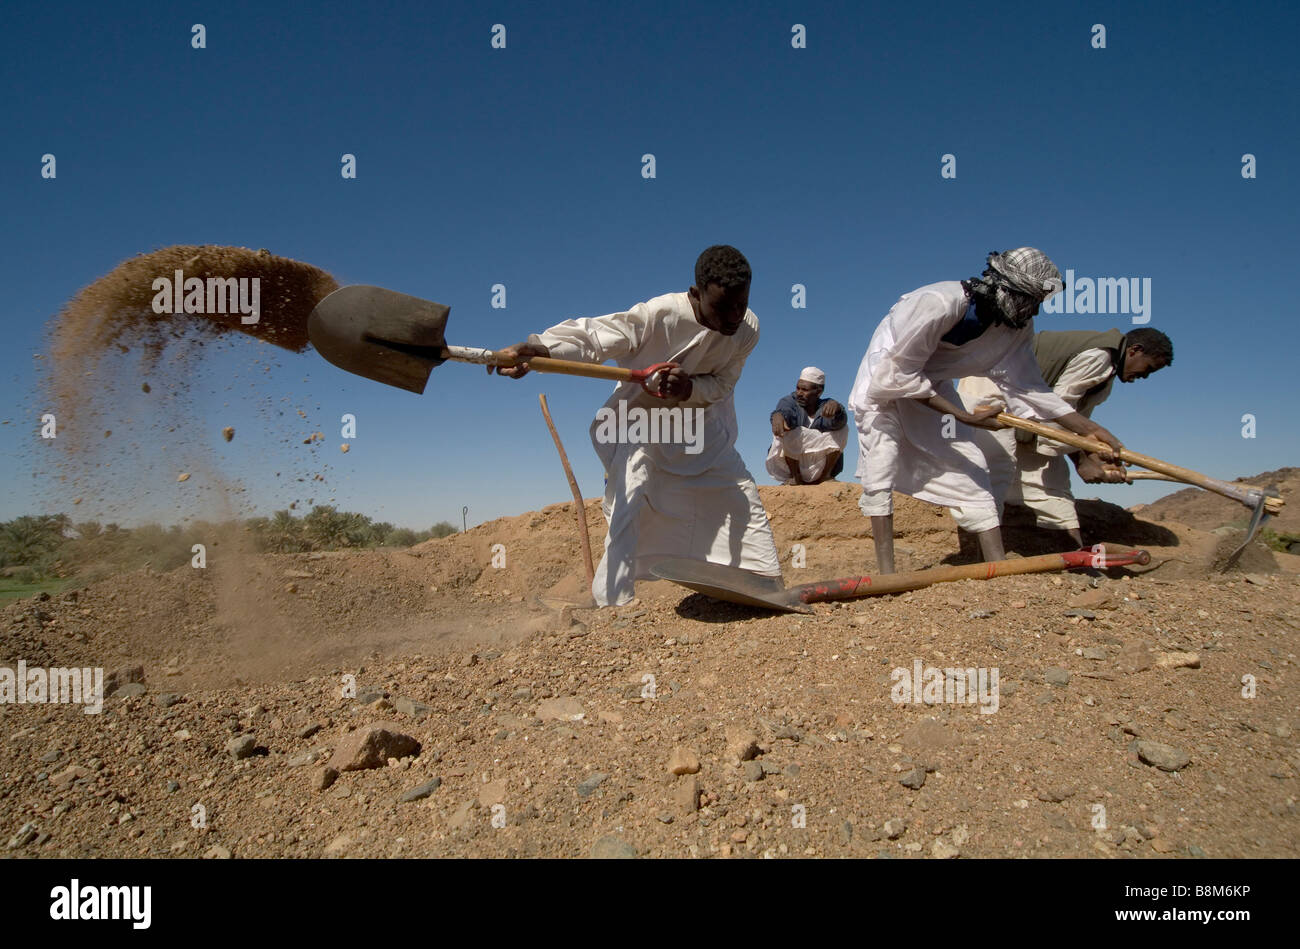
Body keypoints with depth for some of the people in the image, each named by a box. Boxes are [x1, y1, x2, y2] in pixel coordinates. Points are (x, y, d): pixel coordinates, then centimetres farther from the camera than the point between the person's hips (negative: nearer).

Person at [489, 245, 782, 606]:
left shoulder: (748, 328, -19)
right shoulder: (660, 314, -33)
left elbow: (722, 384, -15)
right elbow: (593, 335, -39)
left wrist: (689, 388, -39)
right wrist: (538, 348, -57)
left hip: (701, 423, 5)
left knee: (745, 499, 5)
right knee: (628, 504, -23)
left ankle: (771, 587, 22)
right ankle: (611, 602, -13)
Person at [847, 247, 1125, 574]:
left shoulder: (1018, 327, -14)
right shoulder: (937, 303, -35)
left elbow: (1026, 386, -10)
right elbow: (898, 373, -31)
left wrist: (1089, 428, -19)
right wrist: (964, 416, -31)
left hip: (934, 388, 6)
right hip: (885, 379, -6)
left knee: (971, 470, -3)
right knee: (879, 473, -15)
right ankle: (886, 574, -11)